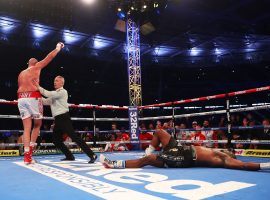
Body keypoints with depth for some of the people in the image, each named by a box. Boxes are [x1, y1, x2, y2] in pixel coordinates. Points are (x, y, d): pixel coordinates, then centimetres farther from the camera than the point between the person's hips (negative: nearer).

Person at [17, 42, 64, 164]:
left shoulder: (21, 73, 25)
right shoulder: (36, 67, 8)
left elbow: (21, 88, 22)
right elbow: (50, 57, 12)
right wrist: (58, 48, 26)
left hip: (21, 98, 5)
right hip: (33, 97, -5)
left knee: (27, 127, 3)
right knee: (37, 124, 12)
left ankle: (27, 155, -4)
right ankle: (30, 149, 3)